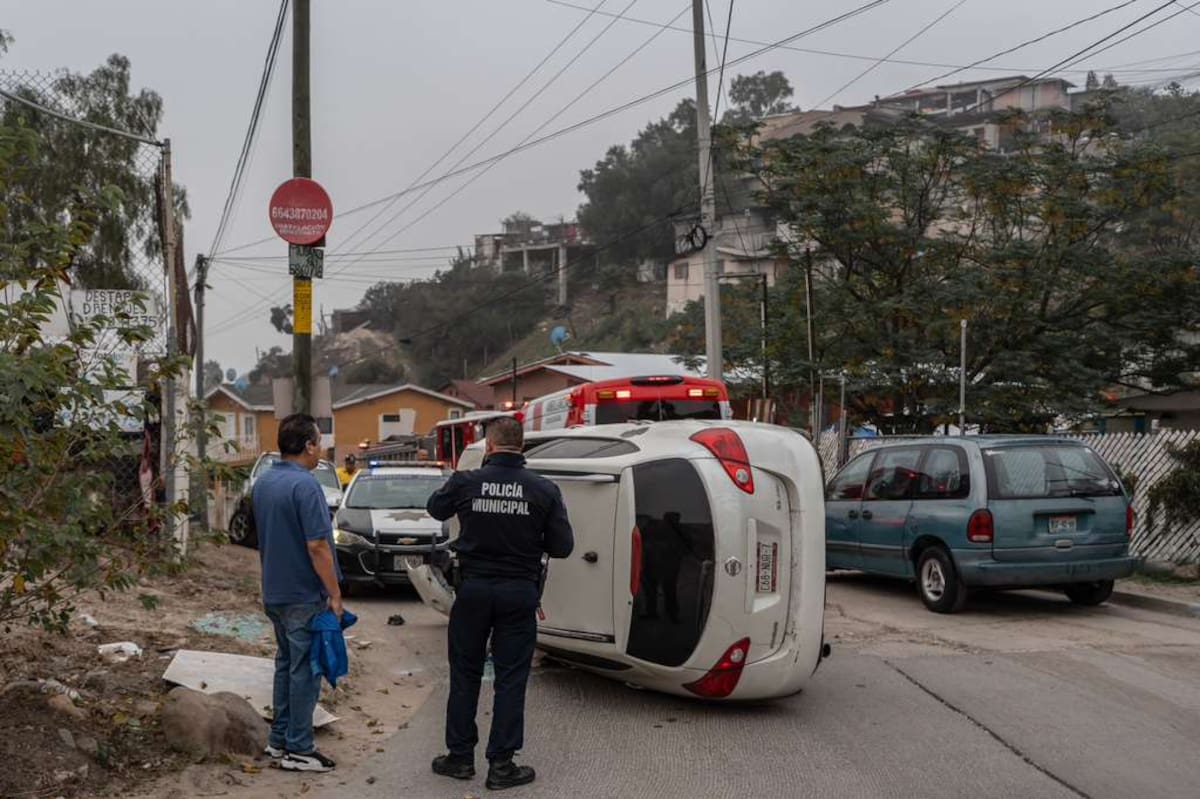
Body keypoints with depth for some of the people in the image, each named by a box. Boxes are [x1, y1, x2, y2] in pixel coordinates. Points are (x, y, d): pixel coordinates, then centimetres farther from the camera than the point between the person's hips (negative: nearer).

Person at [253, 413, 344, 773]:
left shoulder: (262, 483, 7)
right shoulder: (305, 485, -21)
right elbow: (317, 546, -23)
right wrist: (335, 594, -16)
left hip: (275, 592, 9)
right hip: (304, 595, -9)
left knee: (286, 664, 18)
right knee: (304, 671, 0)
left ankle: (280, 739, 25)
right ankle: (298, 749, 6)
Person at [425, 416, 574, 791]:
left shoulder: (465, 482, -7)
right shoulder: (544, 490, -9)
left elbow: (435, 508, 13)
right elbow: (562, 546, -5)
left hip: (473, 589, 1)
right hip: (519, 592, -1)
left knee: (465, 674, 15)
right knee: (510, 679, 7)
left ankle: (460, 756, 22)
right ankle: (501, 764, 10)